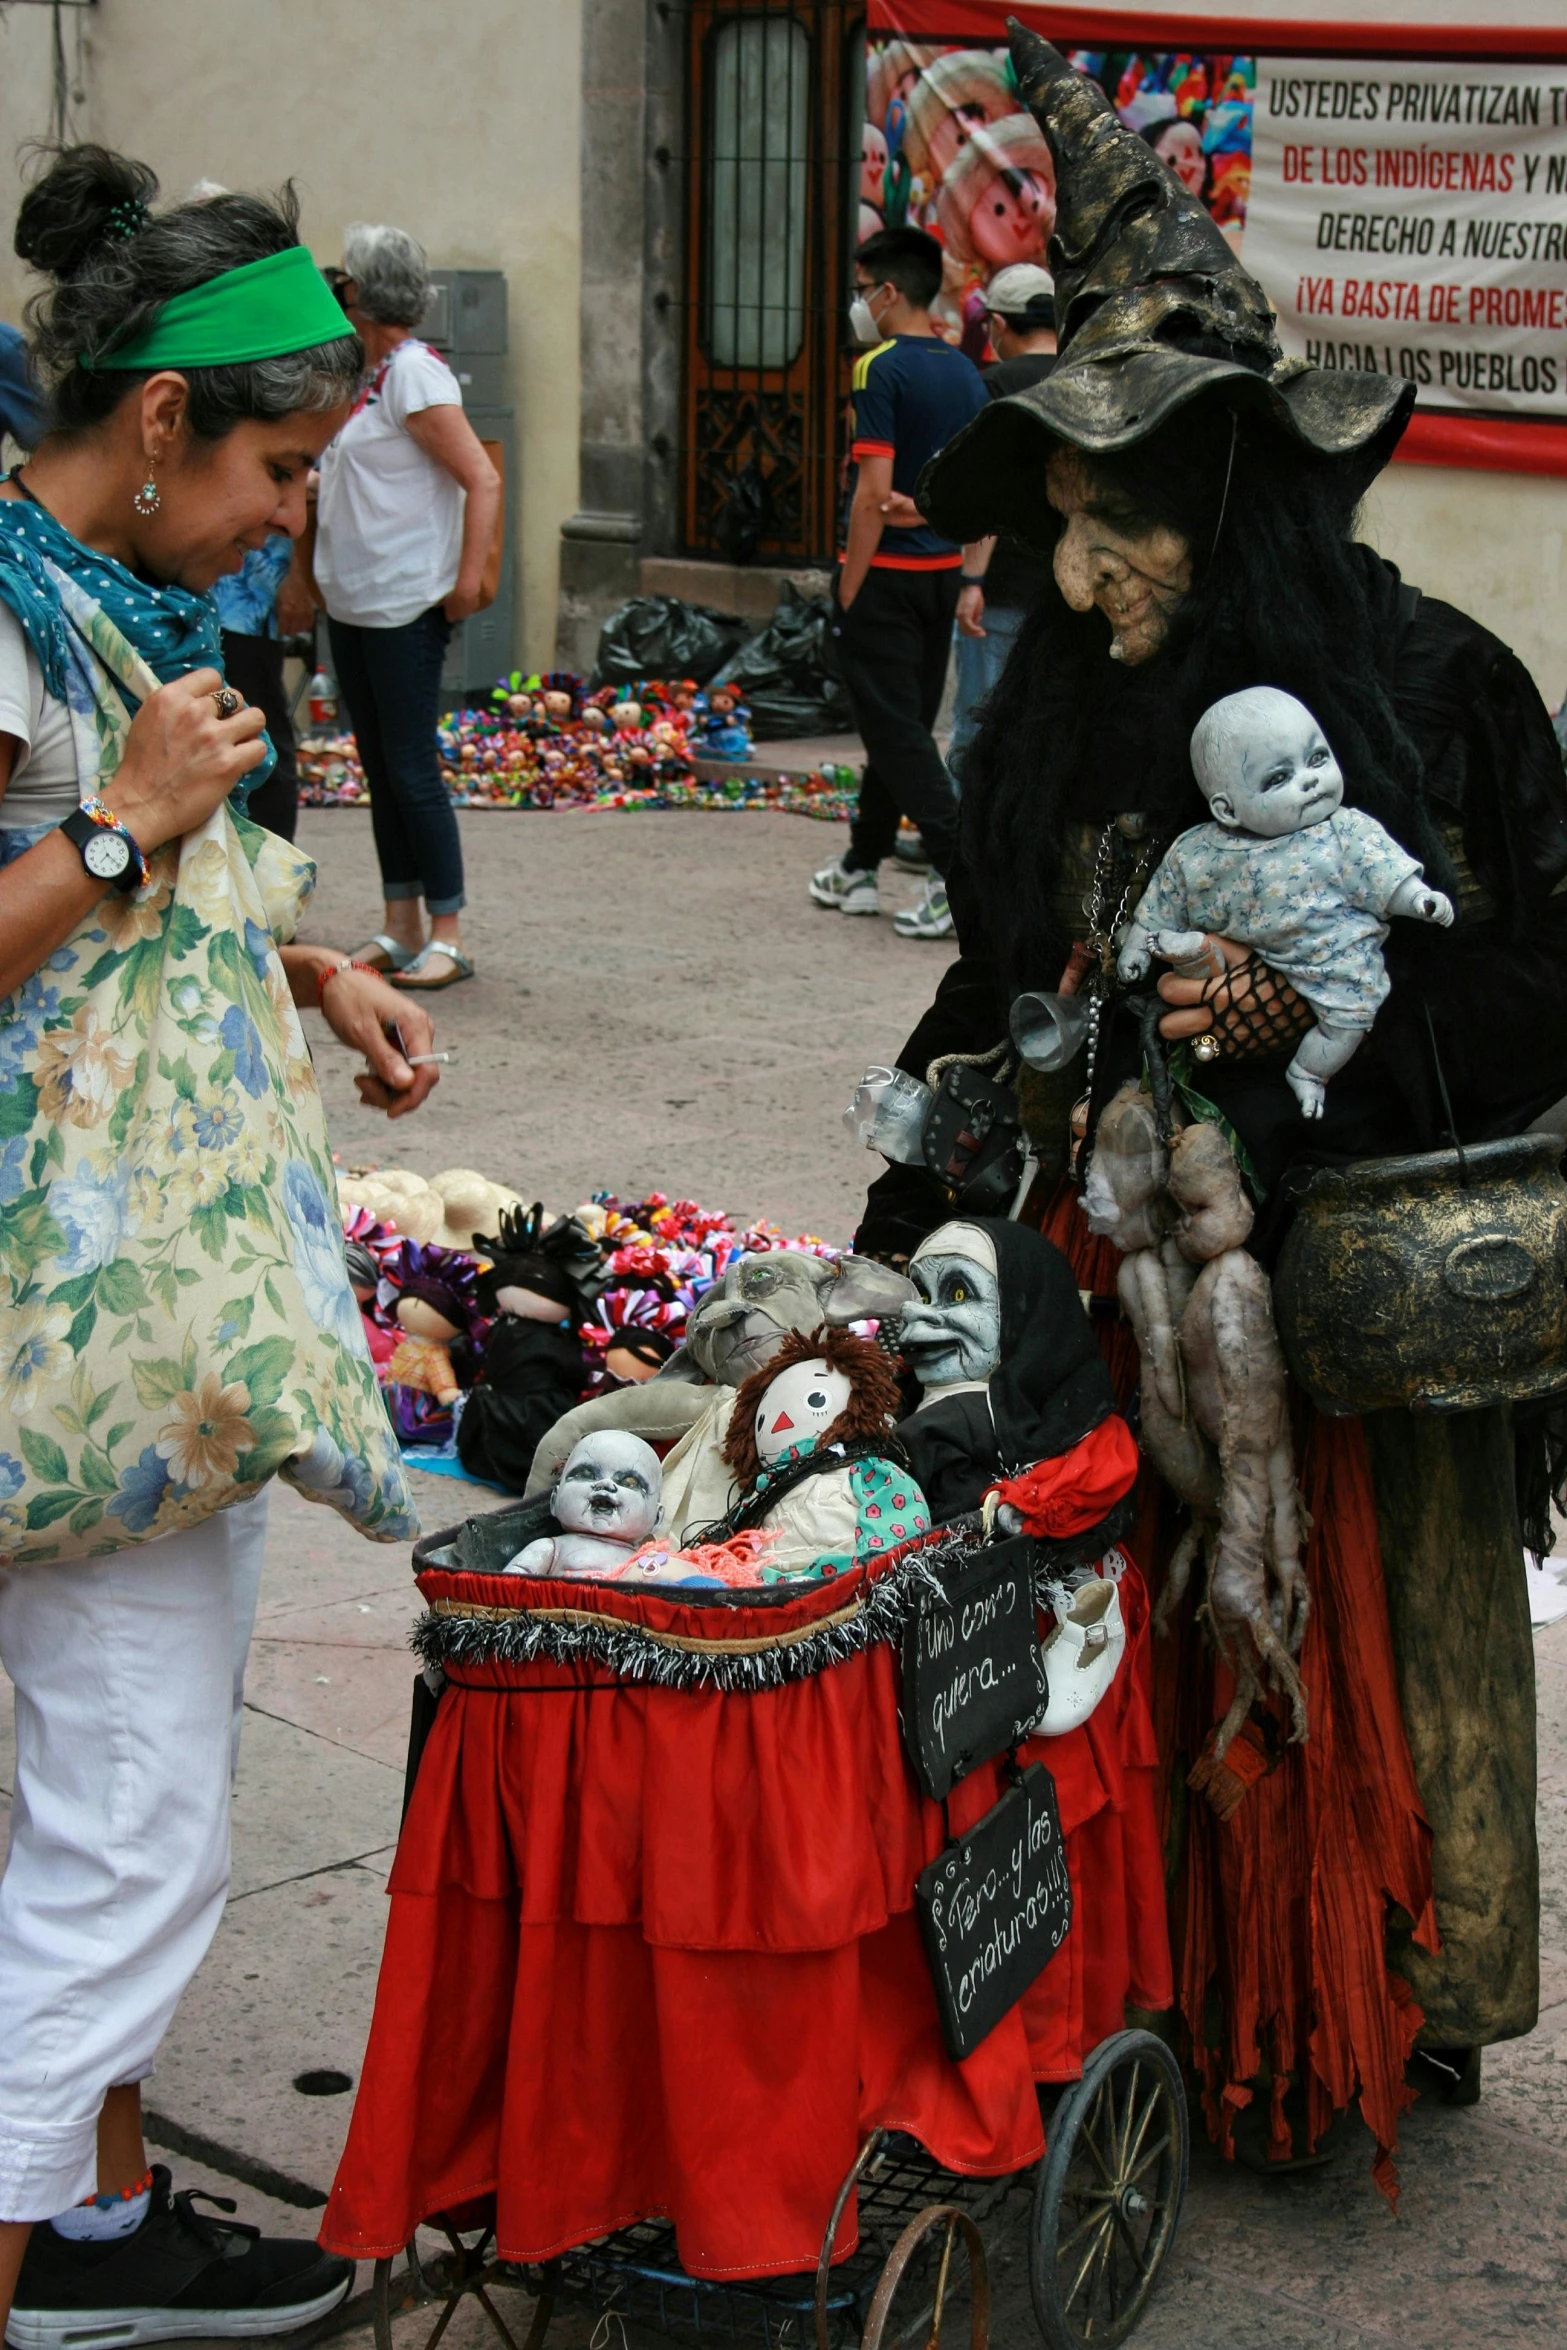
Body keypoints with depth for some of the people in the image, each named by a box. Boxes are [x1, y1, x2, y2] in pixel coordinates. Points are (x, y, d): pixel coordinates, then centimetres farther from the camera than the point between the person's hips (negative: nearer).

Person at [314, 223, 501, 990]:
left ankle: (447, 938, 0)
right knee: (380, 769, 12)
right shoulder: (362, 373, 12)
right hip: (352, 604, 9)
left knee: (411, 769, -6)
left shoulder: (415, 373, -14)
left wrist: (468, 581, -20)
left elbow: (482, 481, -19)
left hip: (406, 606, -9)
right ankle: (400, 929, 18)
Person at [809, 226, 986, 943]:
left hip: (886, 571, -8)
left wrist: (849, 590, -15)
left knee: (895, 729, -4)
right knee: (903, 723, 15)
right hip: (943, 570, 8)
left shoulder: (881, 370, -15)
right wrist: (974, 580, 11)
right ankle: (860, 870, 28)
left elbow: (875, 490, -20)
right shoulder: (965, 372, 9)